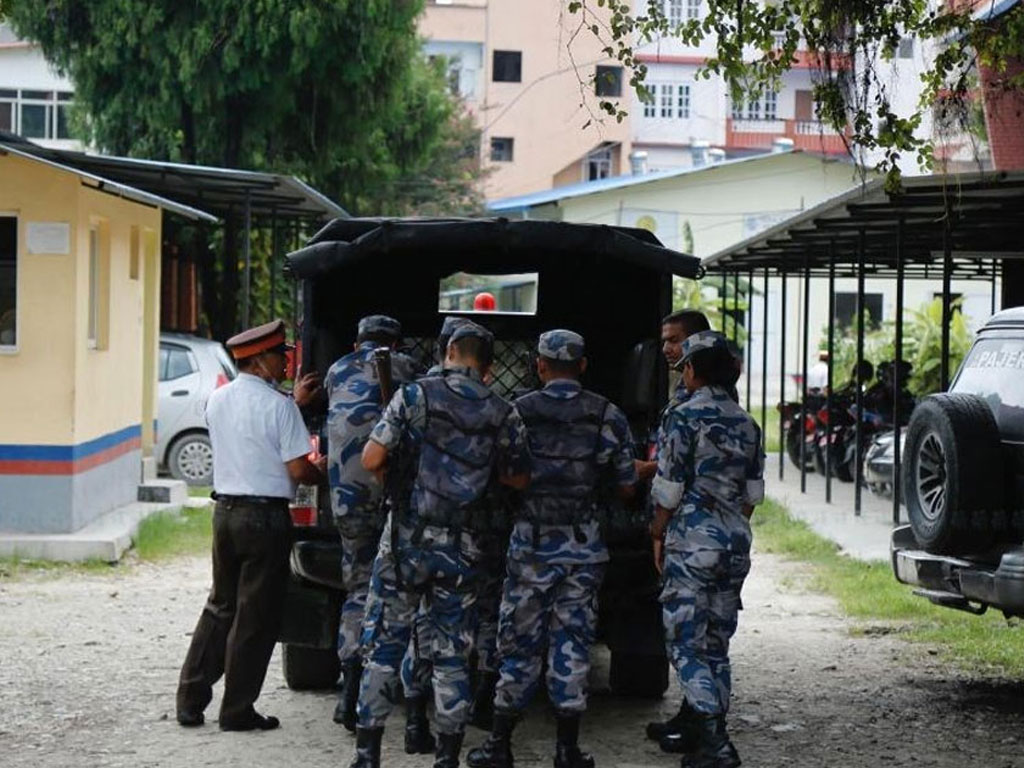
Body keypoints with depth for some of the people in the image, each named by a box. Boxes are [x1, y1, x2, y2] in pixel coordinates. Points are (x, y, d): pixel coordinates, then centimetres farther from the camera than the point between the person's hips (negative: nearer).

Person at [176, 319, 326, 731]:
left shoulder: (217, 400, 8)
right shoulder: (278, 405, -14)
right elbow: (297, 469, -14)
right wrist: (322, 473, 6)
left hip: (225, 510, 7)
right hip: (265, 515, -7)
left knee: (220, 606, 17)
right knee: (255, 616, 3)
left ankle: (190, 700, 15)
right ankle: (237, 710, 9)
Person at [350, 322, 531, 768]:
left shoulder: (416, 395, -5)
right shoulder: (503, 415, 2)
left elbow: (371, 459, -9)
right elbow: (519, 479, 12)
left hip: (407, 541, -2)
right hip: (460, 549, 2)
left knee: (384, 648, 6)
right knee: (452, 656, 10)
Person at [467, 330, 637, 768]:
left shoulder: (517, 413, -4)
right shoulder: (608, 416, 0)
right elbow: (626, 488, 4)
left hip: (530, 543, -1)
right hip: (584, 547, 1)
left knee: (520, 642, 7)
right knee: (573, 643, 6)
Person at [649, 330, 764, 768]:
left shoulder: (684, 417, -9)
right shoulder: (746, 424, 12)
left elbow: (669, 488, -10)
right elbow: (752, 493, 14)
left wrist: (658, 535, 1)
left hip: (692, 541, -7)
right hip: (736, 543, 7)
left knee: (687, 644, -6)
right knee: (716, 642, 14)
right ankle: (698, 728, 20)